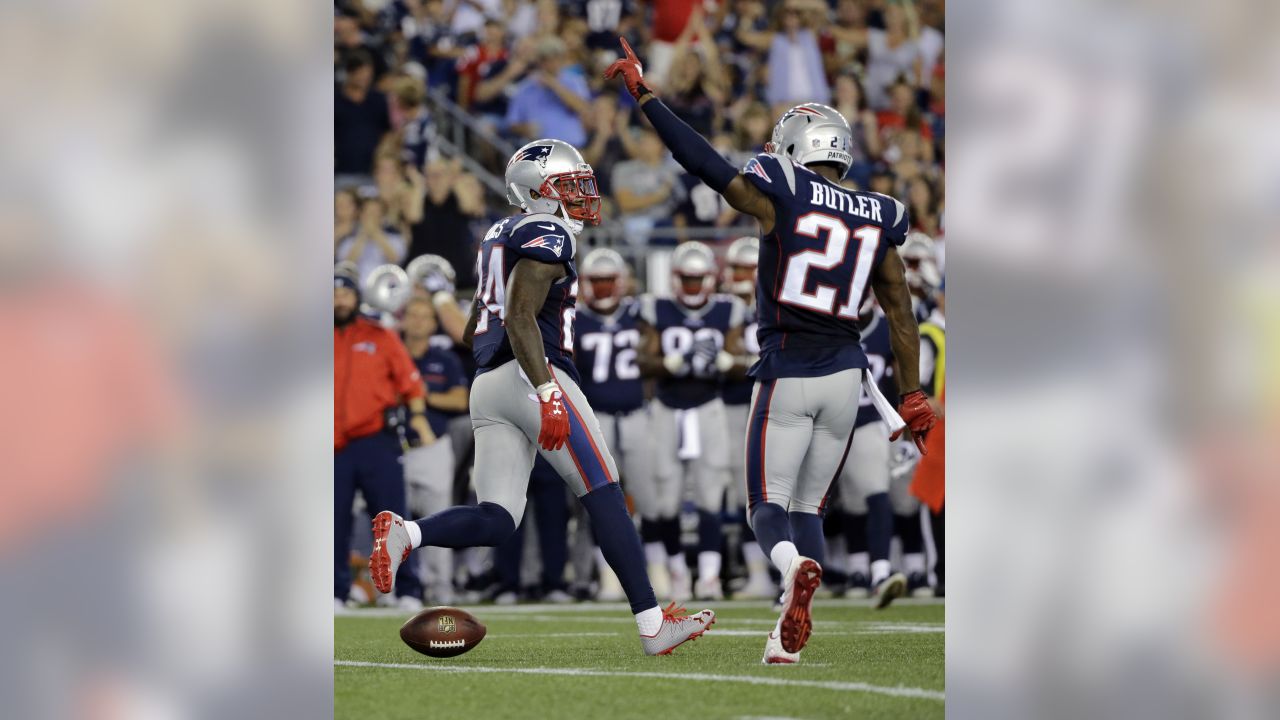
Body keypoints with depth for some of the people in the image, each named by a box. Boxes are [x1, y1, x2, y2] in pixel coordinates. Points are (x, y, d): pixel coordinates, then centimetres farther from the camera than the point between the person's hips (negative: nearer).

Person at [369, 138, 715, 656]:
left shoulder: (499, 237, 22)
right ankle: (653, 626, -1)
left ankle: (403, 533, -23)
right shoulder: (547, 236, -6)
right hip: (529, 377, -8)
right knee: (606, 500, -2)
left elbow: (473, 333, 26)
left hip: (486, 384, 8)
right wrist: (548, 394, -25)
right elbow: (520, 317, -19)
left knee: (495, 521, 1)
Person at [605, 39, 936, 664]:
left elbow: (700, 159, -8)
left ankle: (796, 567, -32)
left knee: (769, 503, 2)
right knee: (808, 507, 14)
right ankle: (790, 634, 0)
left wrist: (644, 95, 1)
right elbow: (900, 311, 11)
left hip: (785, 374, -4)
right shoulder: (875, 220, 7)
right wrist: (911, 394, 19)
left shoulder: (780, 196, -8)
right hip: (844, 375, 4)